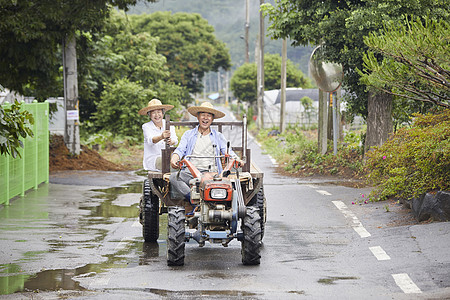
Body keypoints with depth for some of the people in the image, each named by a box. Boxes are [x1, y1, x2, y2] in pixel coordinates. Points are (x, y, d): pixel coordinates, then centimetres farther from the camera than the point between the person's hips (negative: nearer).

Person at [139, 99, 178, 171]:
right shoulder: (146, 126, -2)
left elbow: (175, 140, -6)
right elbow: (150, 140, -22)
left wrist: (171, 141, -32)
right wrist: (161, 137, -45)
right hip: (153, 159, -3)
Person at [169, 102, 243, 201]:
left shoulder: (218, 137, 21)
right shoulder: (188, 135, 22)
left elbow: (228, 152, 13)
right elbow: (180, 150, 10)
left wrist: (237, 160, -10)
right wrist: (173, 160, -13)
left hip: (211, 173, -1)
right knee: (174, 177, -31)